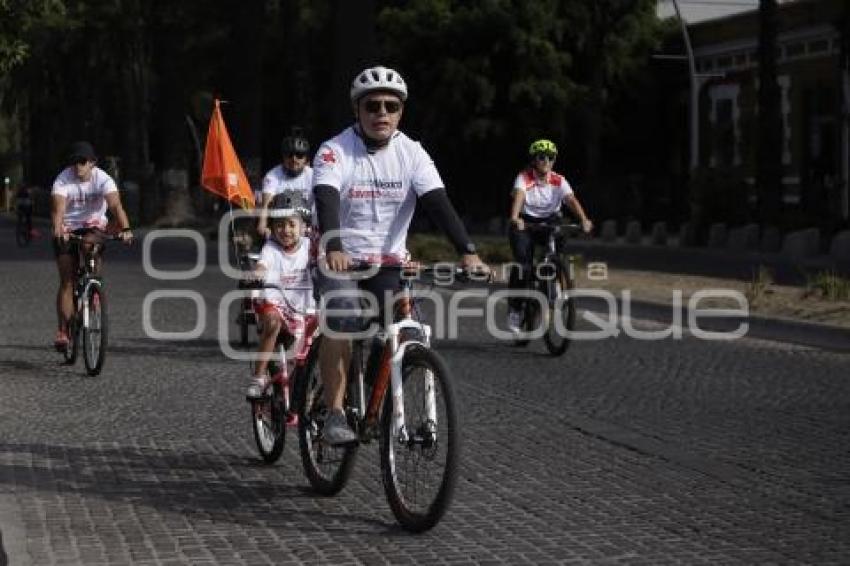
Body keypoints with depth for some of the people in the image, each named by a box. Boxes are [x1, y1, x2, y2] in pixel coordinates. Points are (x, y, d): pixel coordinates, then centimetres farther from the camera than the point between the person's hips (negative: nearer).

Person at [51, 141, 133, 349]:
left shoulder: (102, 179, -18)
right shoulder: (63, 180, -18)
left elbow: (115, 205, -32)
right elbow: (58, 208, -33)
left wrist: (125, 229, -50)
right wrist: (58, 229, -54)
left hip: (93, 225, 0)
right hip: (68, 230, 0)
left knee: (89, 244, -36)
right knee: (66, 281, -8)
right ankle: (63, 331, -4)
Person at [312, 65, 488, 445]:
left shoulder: (412, 153, -5)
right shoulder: (335, 152, -14)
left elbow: (438, 203, -16)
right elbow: (326, 201, -29)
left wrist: (467, 251, -31)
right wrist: (333, 250, -49)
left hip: (388, 261, 3)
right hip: (340, 258, -3)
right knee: (341, 324, -28)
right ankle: (334, 415, -20)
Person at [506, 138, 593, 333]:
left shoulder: (559, 181, -9)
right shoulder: (524, 178, -15)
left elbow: (571, 200, -24)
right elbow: (518, 197, -33)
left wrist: (583, 219, -43)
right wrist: (515, 218, -54)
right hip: (525, 224, -3)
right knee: (523, 264, -21)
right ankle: (514, 308, -7)